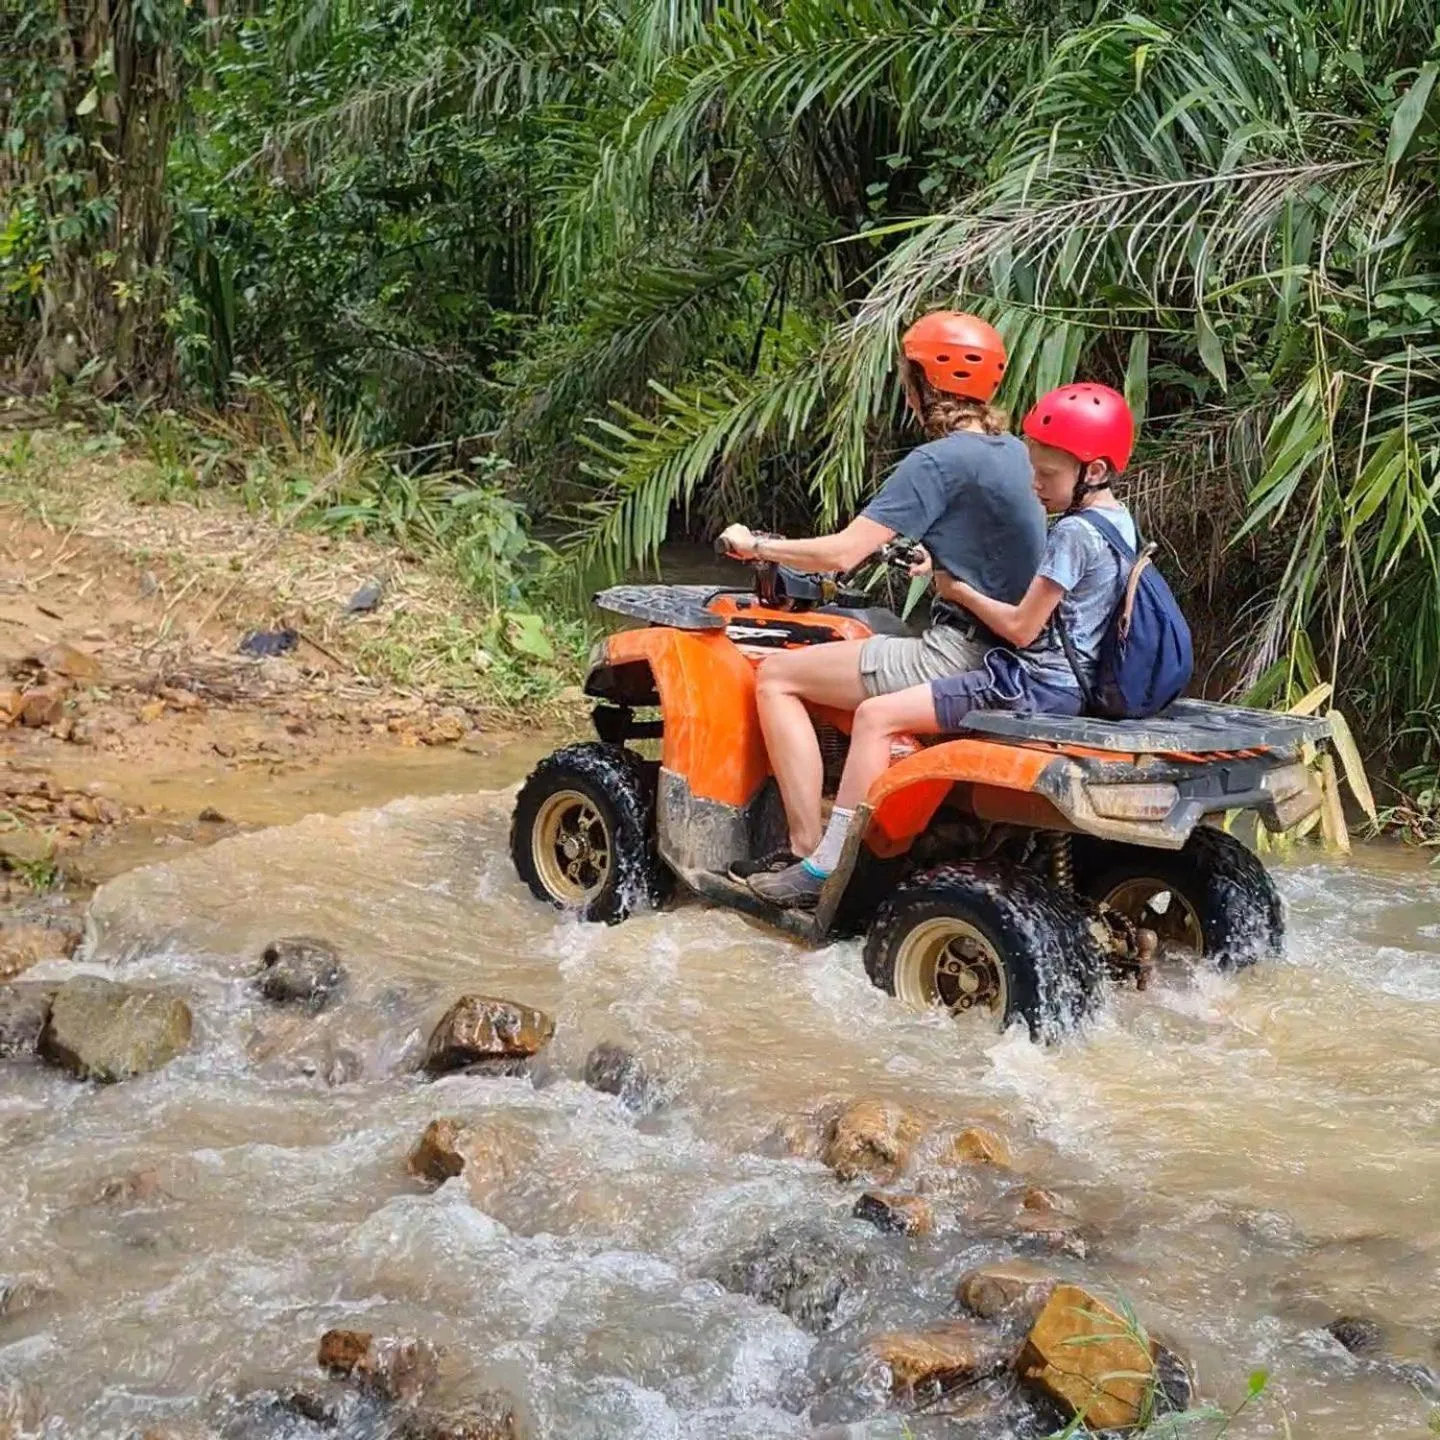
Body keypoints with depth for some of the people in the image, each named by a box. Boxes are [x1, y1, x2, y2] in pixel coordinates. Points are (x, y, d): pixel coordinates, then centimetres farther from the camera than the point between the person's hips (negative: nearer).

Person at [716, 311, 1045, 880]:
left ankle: (807, 849, -6)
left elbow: (842, 553, -17)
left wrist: (756, 546, -3)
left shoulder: (938, 462, -16)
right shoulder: (1011, 451, 10)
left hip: (962, 657, -9)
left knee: (776, 676, -1)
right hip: (1009, 654, 9)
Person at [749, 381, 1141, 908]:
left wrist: (960, 590, -2)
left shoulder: (1073, 533, -19)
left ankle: (826, 866, -15)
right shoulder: (1117, 520, 11)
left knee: (877, 715, -15)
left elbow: (1021, 628, -18)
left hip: (1034, 686, -11)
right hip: (1068, 682, 11)